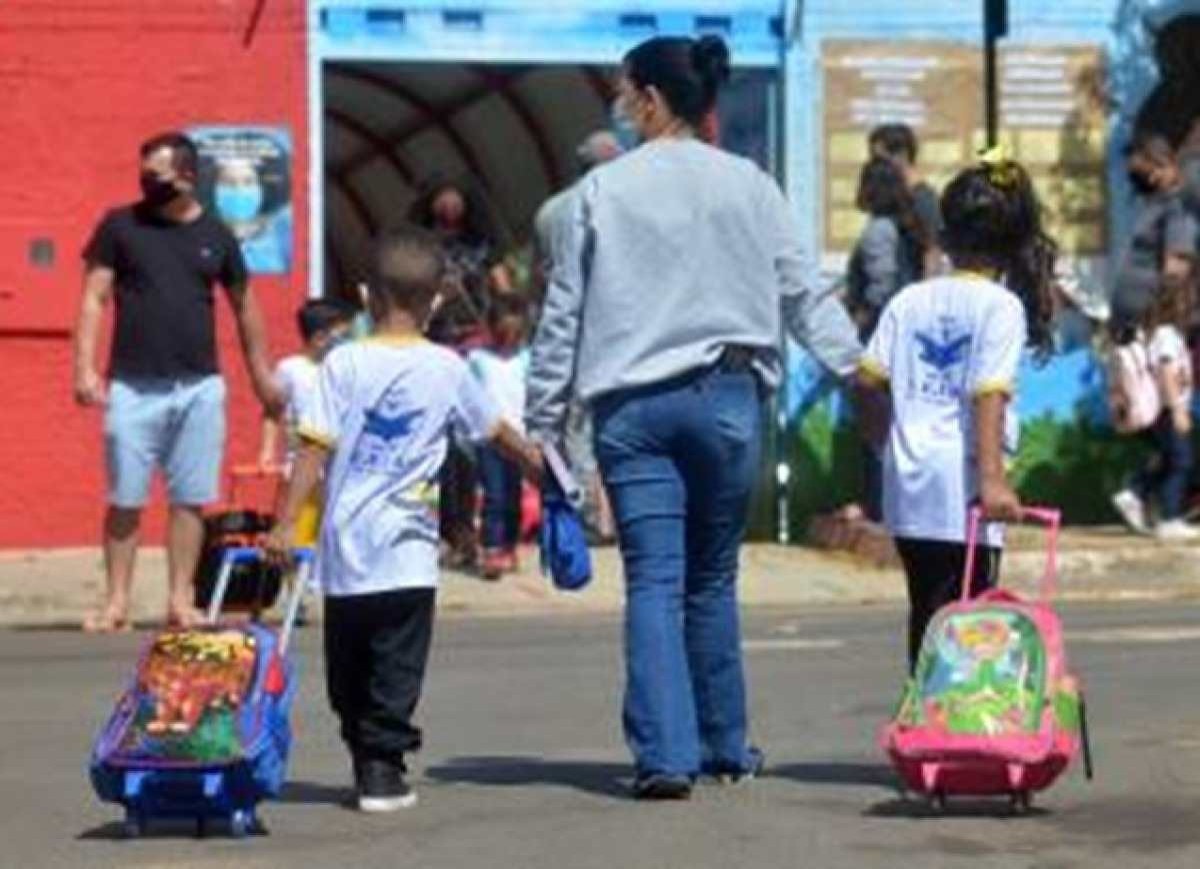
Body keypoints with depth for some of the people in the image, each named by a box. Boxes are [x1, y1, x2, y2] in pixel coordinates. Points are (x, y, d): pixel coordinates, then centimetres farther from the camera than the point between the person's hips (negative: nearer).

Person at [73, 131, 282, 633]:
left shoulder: (216, 235, 6)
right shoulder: (119, 225, 1)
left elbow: (244, 307, 15)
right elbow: (94, 298, -1)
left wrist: (262, 376, 16)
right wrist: (85, 367, -10)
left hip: (200, 387, 2)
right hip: (133, 386, -2)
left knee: (190, 499, 4)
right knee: (124, 499, 0)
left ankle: (180, 600, 11)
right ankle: (117, 601, 6)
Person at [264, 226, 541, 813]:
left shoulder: (344, 364, -2)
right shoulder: (446, 369, 1)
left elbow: (314, 448, -8)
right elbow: (496, 432, 15)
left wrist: (286, 523, -7)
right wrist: (533, 461, 33)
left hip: (344, 550, 1)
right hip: (407, 551, 0)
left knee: (348, 672, 14)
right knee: (396, 671, 4)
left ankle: (365, 760, 19)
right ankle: (382, 768, -2)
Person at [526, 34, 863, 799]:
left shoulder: (604, 189, 1)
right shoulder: (748, 185, 3)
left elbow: (564, 312, 3)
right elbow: (803, 293, 4)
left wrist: (544, 420, 9)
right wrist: (858, 365, 11)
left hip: (632, 404, -1)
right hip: (727, 396, 1)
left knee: (653, 582, -1)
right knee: (713, 580, 14)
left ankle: (665, 755, -10)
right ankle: (725, 744, 23)